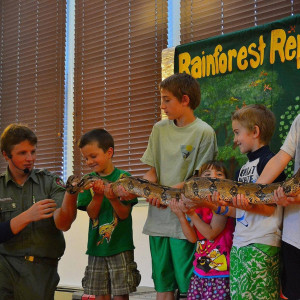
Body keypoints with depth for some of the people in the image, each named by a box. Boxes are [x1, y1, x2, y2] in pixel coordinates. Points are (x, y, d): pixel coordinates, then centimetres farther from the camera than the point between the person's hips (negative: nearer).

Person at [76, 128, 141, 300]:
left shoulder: (123, 177, -4)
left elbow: (124, 214, -8)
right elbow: (92, 214, -2)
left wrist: (113, 199, -27)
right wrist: (97, 195, -20)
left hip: (120, 247, -4)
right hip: (96, 247, 4)